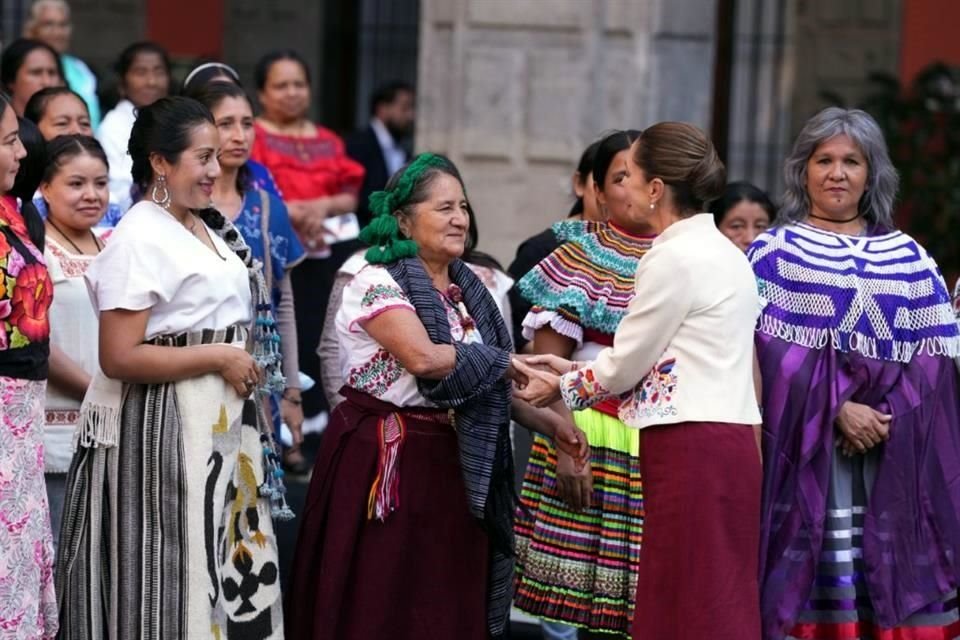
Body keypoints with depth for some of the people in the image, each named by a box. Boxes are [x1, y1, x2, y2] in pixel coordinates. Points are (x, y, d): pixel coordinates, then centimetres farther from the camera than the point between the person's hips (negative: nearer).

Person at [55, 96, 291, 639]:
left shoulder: (210, 228, 12)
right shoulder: (139, 239, -15)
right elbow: (120, 357, -22)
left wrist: (247, 368, 8)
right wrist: (220, 358, -17)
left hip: (225, 422, 9)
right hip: (166, 429, -9)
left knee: (231, 562, 11)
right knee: (180, 569, -3)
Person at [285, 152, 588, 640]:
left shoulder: (466, 290, 12)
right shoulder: (378, 283, -11)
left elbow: (491, 383, 14)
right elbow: (423, 357, -25)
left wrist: (551, 424, 3)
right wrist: (507, 363, -16)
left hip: (451, 464, 7)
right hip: (383, 463, -7)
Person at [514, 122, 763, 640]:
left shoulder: (674, 258, -12)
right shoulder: (720, 251, 16)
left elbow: (626, 364, -6)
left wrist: (563, 388, 11)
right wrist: (575, 368, 21)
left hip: (689, 450, -9)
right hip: (727, 442, 9)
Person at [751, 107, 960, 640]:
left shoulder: (910, 259, 14)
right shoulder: (775, 251, 7)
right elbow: (772, 350, -4)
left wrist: (886, 414, -10)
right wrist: (838, 409, -15)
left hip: (896, 456, 2)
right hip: (805, 449, -2)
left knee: (893, 584, -3)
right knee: (813, 582, -7)